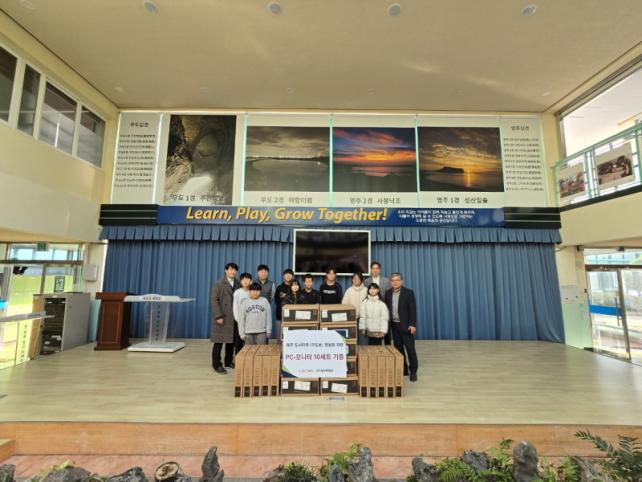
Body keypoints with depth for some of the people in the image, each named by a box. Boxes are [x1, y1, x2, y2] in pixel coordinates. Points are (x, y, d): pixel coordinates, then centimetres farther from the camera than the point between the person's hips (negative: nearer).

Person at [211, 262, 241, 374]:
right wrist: (218, 316, -16)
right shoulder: (219, 284, -5)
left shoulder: (238, 284, 7)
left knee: (232, 340, 10)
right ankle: (217, 365, 14)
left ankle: (229, 361, 25)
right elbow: (214, 301, -10)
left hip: (234, 317, 4)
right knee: (219, 341, 2)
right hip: (222, 317, -4)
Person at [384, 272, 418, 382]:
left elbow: (413, 310, -10)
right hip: (394, 325, 4)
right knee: (398, 348, 10)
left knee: (410, 348, 1)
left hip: (406, 325, -4)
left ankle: (413, 372, 15)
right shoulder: (388, 293, 5)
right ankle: (403, 370, 23)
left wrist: (412, 325, -15)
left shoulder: (409, 292, -7)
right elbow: (386, 309, 8)